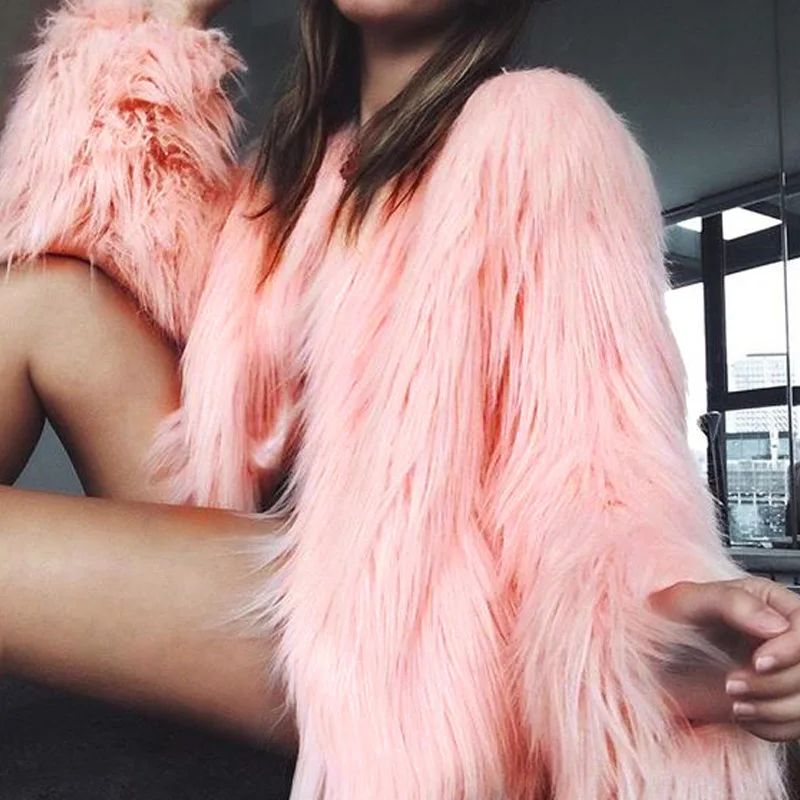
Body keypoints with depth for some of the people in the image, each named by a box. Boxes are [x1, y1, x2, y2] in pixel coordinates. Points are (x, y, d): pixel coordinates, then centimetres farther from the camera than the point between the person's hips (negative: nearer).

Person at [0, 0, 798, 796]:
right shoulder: (305, 156, 18)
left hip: (403, 623, -7)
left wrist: (641, 615, -32)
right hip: (283, 564, 7)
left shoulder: (540, 124, -3)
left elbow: (589, 436, -12)